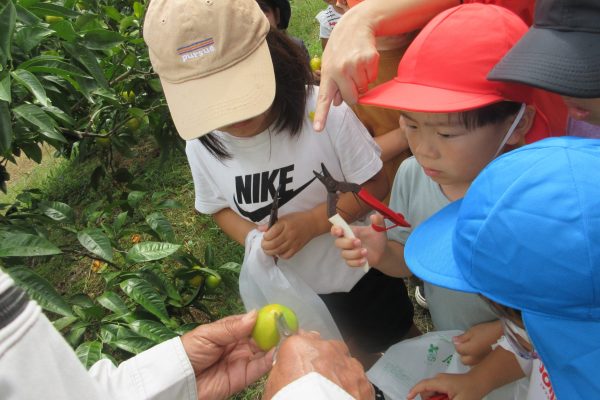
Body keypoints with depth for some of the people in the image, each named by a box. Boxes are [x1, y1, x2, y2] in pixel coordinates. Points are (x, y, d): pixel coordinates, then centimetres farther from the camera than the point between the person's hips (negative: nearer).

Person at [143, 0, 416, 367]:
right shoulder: (201, 145, -16)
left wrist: (309, 223, -31)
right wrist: (251, 238, -19)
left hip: (361, 272, -2)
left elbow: (374, 186, -18)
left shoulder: (327, 113, -30)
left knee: (400, 345, 27)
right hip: (293, 289, 3)